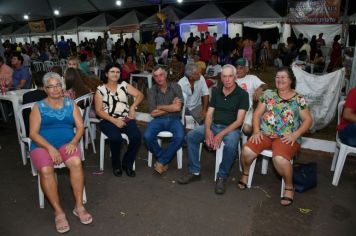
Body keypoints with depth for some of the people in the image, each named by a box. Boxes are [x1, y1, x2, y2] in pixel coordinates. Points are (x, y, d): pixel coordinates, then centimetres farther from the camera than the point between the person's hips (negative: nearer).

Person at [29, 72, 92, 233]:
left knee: (76, 162, -32)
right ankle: (58, 212, -19)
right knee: (46, 170, -32)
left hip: (67, 143, 1)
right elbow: (33, 133, -2)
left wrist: (73, 142, -13)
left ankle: (79, 206, -19)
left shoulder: (70, 104, 11)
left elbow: (80, 126, 6)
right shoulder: (39, 107, 6)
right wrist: (50, 148, -17)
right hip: (42, 146, -1)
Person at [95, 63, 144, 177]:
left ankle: (127, 163, -1)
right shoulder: (100, 89, 5)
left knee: (136, 136, -26)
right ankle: (116, 164, -3)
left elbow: (140, 95, 13)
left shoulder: (124, 85, 13)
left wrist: (133, 107, -4)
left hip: (126, 119, 3)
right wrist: (114, 121, -15)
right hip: (108, 121, -2)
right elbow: (99, 111, -2)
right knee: (116, 138, -33)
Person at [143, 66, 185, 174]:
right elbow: (153, 113, -5)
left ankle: (161, 161, -10)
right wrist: (171, 107, -5)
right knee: (147, 136, -28)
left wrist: (159, 107, -5)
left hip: (174, 119, -1)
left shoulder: (175, 87, 0)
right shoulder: (152, 91, 3)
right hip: (158, 120, 1)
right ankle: (164, 159, -2)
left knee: (180, 137, -31)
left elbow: (178, 108, -12)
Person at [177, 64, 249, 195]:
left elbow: (239, 121, -12)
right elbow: (209, 114, 6)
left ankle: (222, 176, -14)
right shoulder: (216, 91, 9)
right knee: (191, 135, -17)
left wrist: (221, 135, -22)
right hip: (213, 125, 5)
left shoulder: (242, 94, -5)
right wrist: (207, 130, -14)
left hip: (231, 128, -4)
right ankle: (194, 172, -5)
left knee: (231, 144, -37)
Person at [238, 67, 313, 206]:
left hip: (287, 137, -2)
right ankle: (245, 173, 10)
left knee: (279, 159, -33)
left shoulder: (299, 99, 6)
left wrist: (295, 135, -9)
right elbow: (257, 114, 10)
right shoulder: (268, 94, 12)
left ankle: (289, 187, -4)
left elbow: (308, 120, 6)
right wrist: (256, 131, -5)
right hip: (265, 133, 3)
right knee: (247, 151, -23)